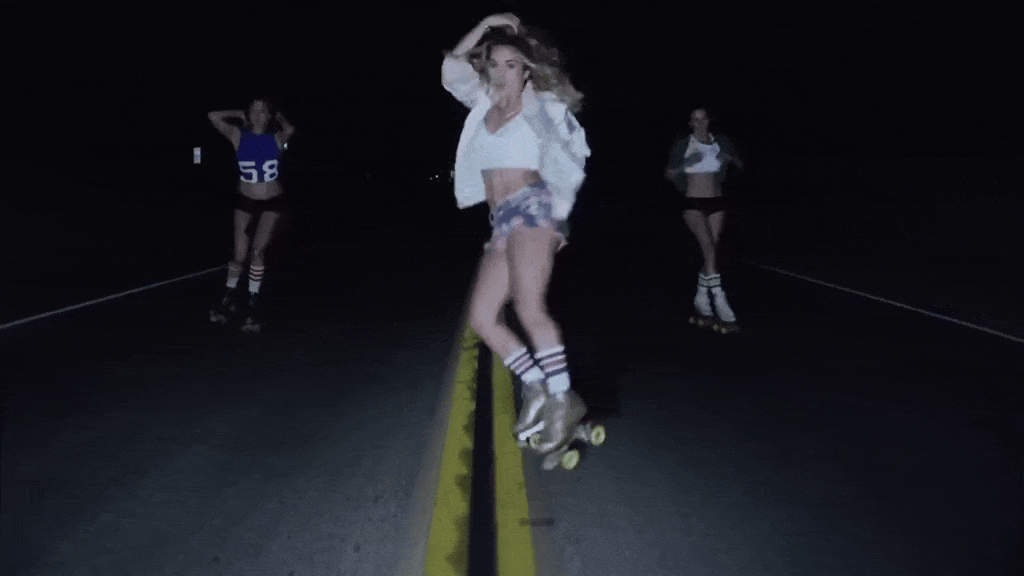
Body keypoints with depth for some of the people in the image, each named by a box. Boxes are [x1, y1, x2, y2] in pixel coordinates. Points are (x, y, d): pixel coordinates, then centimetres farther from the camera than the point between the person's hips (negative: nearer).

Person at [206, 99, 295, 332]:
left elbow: (290, 129, -24)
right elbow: (213, 116, -8)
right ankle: (230, 298, 25)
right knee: (239, 255, -2)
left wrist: (279, 118, -6)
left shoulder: (276, 139, -4)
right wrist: (239, 114, 2)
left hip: (272, 203, -1)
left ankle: (251, 305, -1)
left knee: (257, 251, -13)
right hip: (246, 201, 1)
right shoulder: (239, 137, -3)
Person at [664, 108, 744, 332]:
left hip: (716, 203, 4)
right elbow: (669, 174, 0)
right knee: (709, 246, -19)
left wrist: (730, 158, -5)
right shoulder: (684, 144, 0)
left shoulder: (720, 143, 9)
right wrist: (686, 163, -18)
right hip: (694, 204, -4)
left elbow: (740, 164, 17)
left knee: (711, 252, 2)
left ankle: (702, 299, 14)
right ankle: (721, 304, -24)